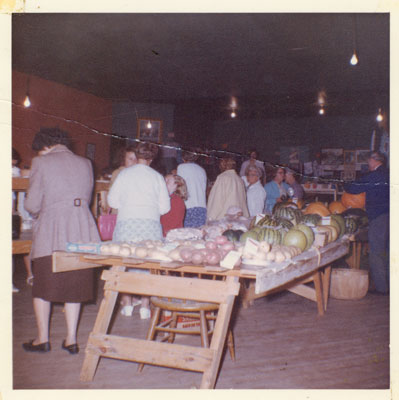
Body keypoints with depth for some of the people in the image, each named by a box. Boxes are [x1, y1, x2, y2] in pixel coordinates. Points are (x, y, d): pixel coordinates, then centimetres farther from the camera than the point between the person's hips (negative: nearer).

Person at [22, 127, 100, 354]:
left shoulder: (41, 163, -3)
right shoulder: (85, 163, 9)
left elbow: (32, 205, -4)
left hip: (50, 233, -4)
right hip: (81, 230, 4)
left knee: (42, 286, 11)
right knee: (74, 285, 11)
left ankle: (43, 339, 18)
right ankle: (71, 339, 14)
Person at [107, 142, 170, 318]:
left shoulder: (124, 174, 5)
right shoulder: (157, 177, 3)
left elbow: (112, 200, 8)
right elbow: (165, 207, 4)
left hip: (126, 223, 1)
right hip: (150, 224, 0)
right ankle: (145, 306, 4)